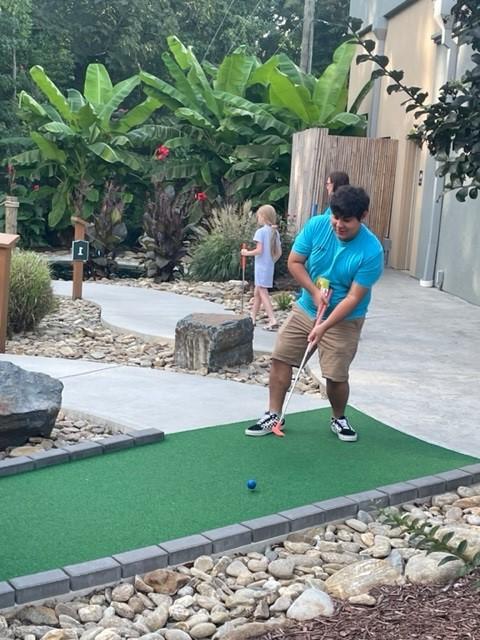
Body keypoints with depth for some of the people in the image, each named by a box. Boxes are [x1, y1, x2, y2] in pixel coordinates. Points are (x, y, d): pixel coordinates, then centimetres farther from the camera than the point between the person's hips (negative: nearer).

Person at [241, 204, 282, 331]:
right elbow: (279, 253, 9)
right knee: (257, 292, 18)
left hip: (261, 267, -7)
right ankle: (252, 318, 26)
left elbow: (259, 250, -19)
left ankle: (273, 321, -15)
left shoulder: (261, 231, -13)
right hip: (270, 267, 7)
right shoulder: (275, 232, 8)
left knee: (263, 293, -6)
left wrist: (247, 253, -5)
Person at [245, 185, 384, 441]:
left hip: (343, 320, -4)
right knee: (280, 358, 0)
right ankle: (273, 415, 13)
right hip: (305, 308, 4)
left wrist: (324, 326, -28)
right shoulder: (316, 225, -14)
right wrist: (314, 291, -17)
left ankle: (338, 419, 24)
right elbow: (294, 262, -5)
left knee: (336, 376, -4)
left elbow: (353, 298, -23)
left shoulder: (371, 251, -24)